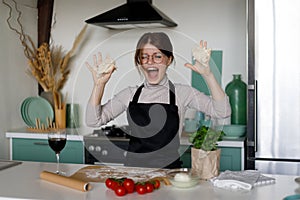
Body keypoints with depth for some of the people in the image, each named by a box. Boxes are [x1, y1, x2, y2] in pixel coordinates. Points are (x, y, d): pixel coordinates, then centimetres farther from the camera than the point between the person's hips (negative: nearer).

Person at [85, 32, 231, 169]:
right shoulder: (130, 94, 9)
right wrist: (99, 84, -7)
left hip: (169, 169, -1)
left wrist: (207, 74, -16)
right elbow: (94, 121, 6)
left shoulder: (181, 93, 3)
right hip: (133, 170, 2)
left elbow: (223, 112, -6)